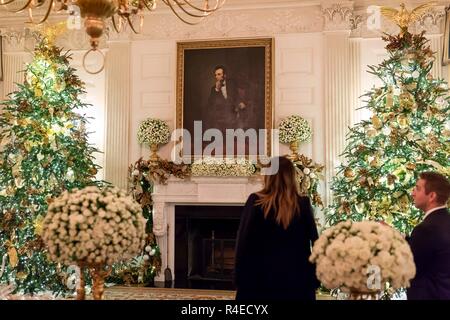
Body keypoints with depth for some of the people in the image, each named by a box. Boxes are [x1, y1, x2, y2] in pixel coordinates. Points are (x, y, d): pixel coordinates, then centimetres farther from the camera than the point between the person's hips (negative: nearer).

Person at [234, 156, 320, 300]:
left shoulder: (255, 202, -8)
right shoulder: (303, 204, -3)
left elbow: (243, 243, -8)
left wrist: (239, 278, -1)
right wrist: (315, 279, 6)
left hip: (262, 279, -1)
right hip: (296, 281, 2)